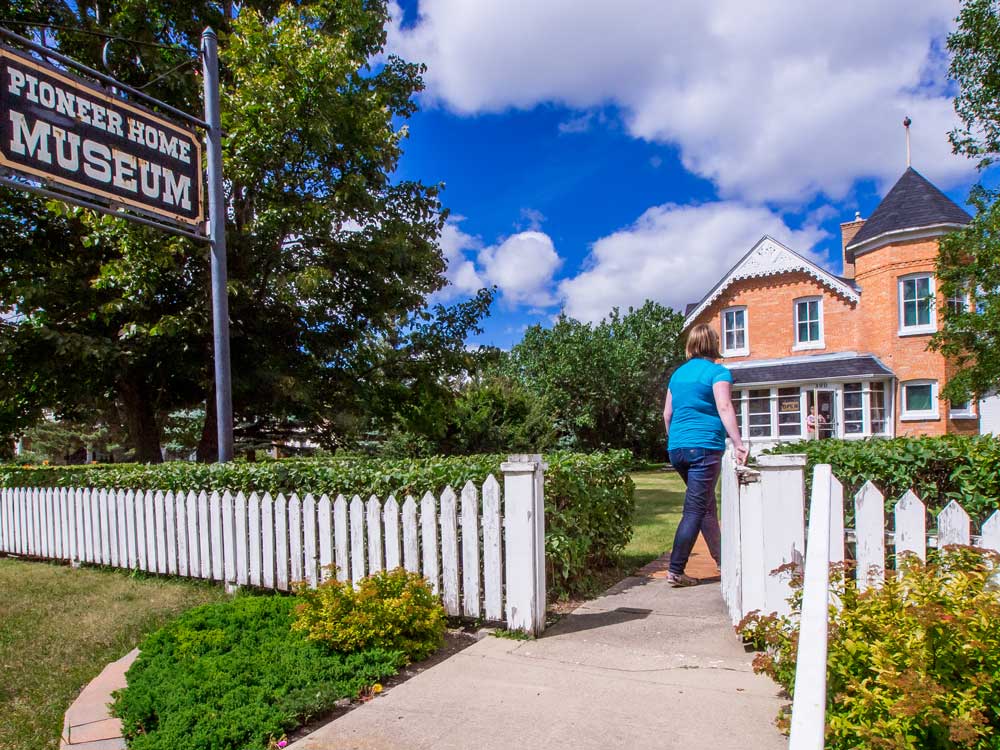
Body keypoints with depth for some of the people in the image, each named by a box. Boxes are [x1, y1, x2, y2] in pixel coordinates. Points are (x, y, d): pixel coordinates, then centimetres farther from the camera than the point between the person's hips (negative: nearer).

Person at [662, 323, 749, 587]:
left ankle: (722, 559, 29)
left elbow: (667, 414, 18)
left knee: (706, 504, 19)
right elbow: (724, 408, -16)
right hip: (704, 446, -7)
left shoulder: (678, 374, 16)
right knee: (695, 510, -4)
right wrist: (739, 444, -21)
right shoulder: (717, 372, -3)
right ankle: (675, 570, -5)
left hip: (677, 448, 7)